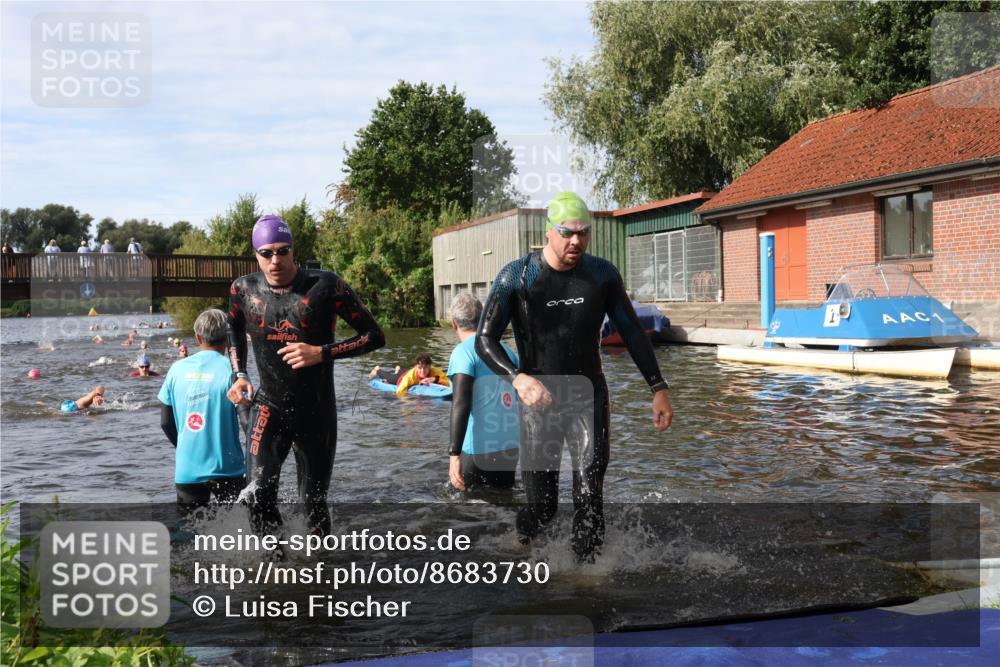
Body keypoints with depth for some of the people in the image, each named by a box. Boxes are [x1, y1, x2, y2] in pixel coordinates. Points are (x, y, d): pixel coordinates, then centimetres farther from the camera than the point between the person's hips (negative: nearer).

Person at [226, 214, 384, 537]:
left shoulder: (325, 285, -12)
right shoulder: (243, 289, -1)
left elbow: (374, 336, -10)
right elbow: (235, 335, 22)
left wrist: (322, 353, -20)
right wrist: (239, 376, 6)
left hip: (317, 411, -1)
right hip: (269, 406, 1)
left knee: (313, 500, 11)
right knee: (259, 494, -18)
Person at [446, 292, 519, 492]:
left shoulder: (464, 352, -9)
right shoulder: (506, 349, 11)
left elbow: (461, 404, -19)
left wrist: (454, 453, -22)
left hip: (479, 448, -6)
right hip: (510, 446, 6)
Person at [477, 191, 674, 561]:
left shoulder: (602, 274, 0)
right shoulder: (516, 276, -8)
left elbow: (632, 333, 8)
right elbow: (485, 340, -10)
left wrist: (658, 388, 2)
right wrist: (518, 378, -29)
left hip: (588, 398, 2)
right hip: (539, 401, -2)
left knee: (589, 495, -12)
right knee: (541, 505, 4)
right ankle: (519, 549, 35)